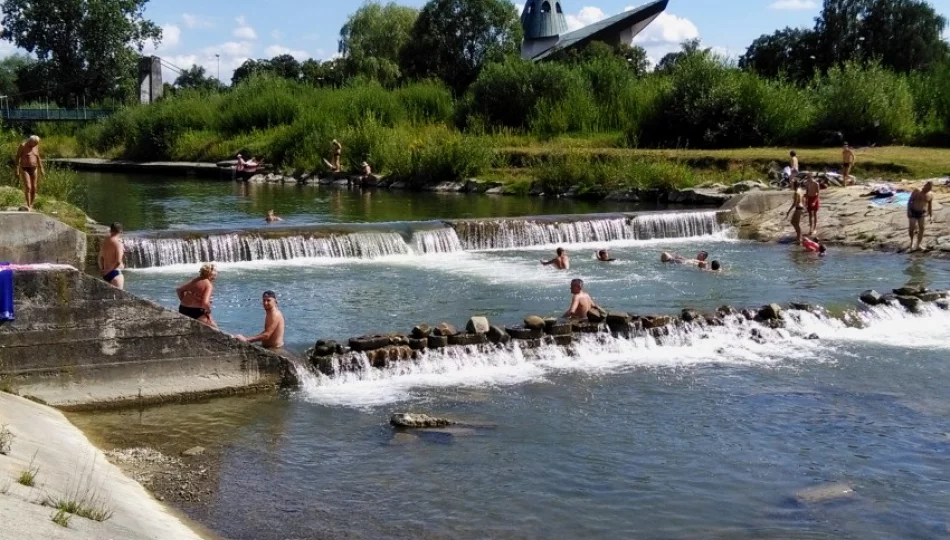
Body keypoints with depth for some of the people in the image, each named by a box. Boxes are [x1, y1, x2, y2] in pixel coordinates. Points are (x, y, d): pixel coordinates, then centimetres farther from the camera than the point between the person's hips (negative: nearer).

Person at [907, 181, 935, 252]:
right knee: (912, 228, -11)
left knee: (922, 228, -5)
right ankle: (912, 241, 17)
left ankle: (918, 245, 1)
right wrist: (908, 211, -17)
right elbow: (909, 201, -8)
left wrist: (931, 216, 5)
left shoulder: (930, 194, -2)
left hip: (922, 213, 3)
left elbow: (930, 205, 7)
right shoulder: (916, 191, -11)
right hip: (913, 212, -3)